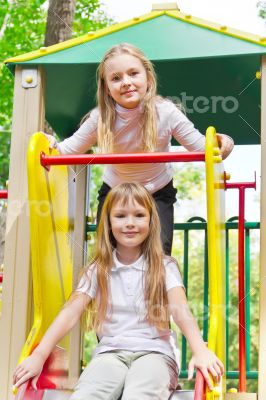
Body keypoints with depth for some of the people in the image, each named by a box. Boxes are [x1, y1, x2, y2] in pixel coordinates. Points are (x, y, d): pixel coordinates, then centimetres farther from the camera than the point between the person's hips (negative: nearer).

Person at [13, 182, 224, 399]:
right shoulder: (98, 270, 11)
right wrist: (39, 355, -12)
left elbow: (181, 310, -9)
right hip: (110, 352, 1)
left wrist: (200, 350, -29)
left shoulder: (165, 267, 7)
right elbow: (71, 312, 1)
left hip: (154, 352, -1)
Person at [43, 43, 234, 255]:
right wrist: (51, 145, -31)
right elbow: (68, 149, -10)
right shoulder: (100, 118, -21)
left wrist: (220, 144, -40)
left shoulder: (166, 112, -24)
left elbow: (202, 148, -18)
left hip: (158, 193, -1)